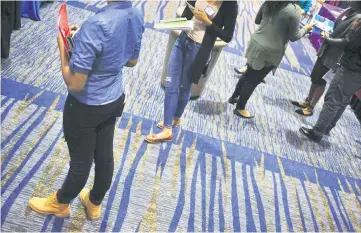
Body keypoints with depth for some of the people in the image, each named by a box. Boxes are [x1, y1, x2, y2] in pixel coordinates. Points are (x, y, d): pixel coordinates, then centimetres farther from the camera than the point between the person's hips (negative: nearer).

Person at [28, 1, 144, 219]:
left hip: (86, 107, -7)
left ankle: (61, 203, 45)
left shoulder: (96, 25, -32)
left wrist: (63, 47, -12)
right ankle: (95, 203, 47)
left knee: (81, 161, 16)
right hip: (115, 100, 7)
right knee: (105, 156, 22)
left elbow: (74, 84, -27)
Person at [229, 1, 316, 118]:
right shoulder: (294, 11, -17)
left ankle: (234, 97, 39)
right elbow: (293, 37, -7)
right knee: (254, 80, 7)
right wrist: (306, 29, 9)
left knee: (248, 74, 24)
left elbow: (257, 20, 13)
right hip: (269, 52, -6)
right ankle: (240, 108, 22)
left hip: (255, 43, 6)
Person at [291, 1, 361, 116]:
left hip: (333, 54, -8)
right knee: (315, 76, 16)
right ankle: (308, 101, 31)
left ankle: (311, 107, 12)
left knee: (316, 78, -2)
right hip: (326, 49, 8)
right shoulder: (349, 11, 5)